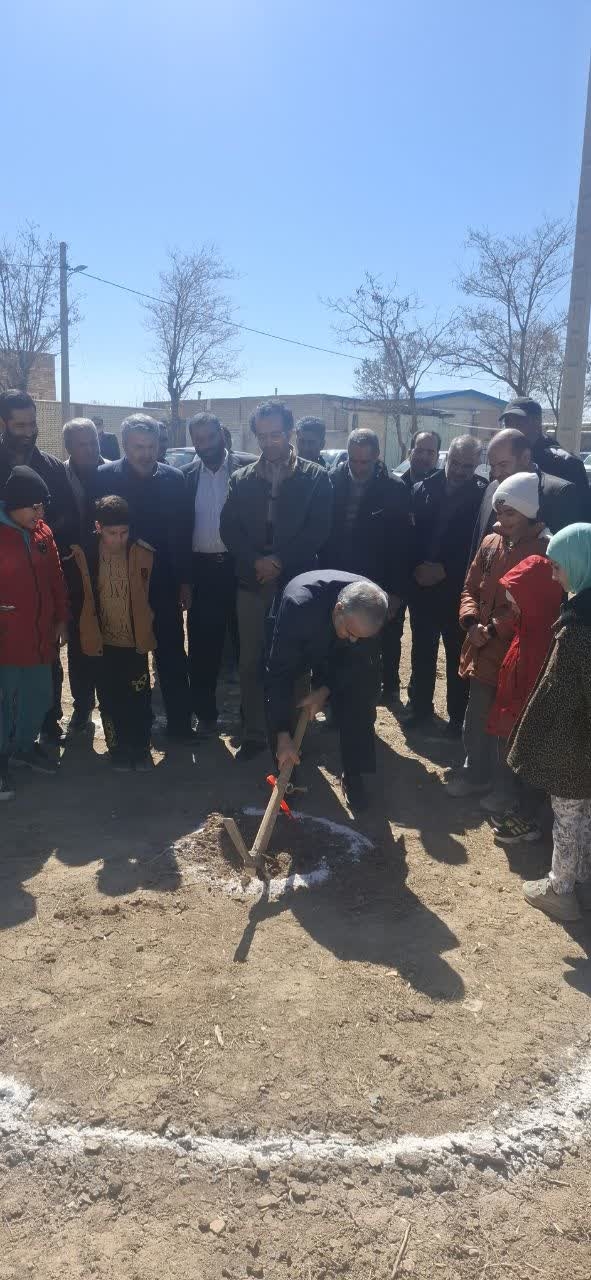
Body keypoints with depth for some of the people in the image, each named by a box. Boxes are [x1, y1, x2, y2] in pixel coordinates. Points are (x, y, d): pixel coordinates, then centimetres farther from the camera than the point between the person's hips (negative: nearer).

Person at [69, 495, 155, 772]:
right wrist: (86, 634, -1)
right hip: (102, 643, 0)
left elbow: (151, 596, 1)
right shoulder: (83, 556, -9)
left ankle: (140, 748, 23)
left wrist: (148, 628, 0)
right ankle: (118, 748, 26)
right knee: (110, 700, 11)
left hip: (135, 641, 0)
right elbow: (78, 598, 0)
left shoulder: (143, 555, -9)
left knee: (139, 698, 7)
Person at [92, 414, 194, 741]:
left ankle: (180, 723, 16)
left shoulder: (173, 479, -1)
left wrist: (184, 580, 1)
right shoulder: (105, 477, -5)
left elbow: (183, 533, 1)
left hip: (164, 582, 1)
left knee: (172, 655, 6)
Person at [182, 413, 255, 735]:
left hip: (240, 565, -2)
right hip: (202, 569, 2)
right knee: (202, 645, 6)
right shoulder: (186, 476, 5)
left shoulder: (248, 467, -2)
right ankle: (205, 714, 19)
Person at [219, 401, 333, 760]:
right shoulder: (242, 479, 10)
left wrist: (279, 561, -12)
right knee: (251, 663, 5)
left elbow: (319, 530, -5)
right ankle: (254, 734, 16)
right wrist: (256, 561, -11)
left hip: (296, 581, -2)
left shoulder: (315, 477, 2)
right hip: (253, 582, 2)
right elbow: (229, 529, 4)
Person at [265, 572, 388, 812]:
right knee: (277, 702, -14)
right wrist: (283, 735, -39)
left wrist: (325, 689, -25)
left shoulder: (375, 607, -34)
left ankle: (353, 776, 10)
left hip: (337, 653, 3)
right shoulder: (299, 606, -45)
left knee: (358, 703, -8)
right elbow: (280, 672, -39)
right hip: (293, 648, -2)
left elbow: (358, 660, -15)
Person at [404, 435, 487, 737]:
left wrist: (445, 570, -14)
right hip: (422, 584, 3)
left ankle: (457, 717, 17)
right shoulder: (422, 489, 2)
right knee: (422, 653, 12)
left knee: (457, 656, 6)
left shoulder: (483, 496, -5)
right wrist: (417, 566, -12)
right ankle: (420, 709, 25)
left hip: (459, 589, -2)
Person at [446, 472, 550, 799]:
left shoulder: (545, 550, -11)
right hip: (484, 649, 6)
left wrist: (493, 629, -17)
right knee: (477, 717, 14)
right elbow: (471, 588, 11)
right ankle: (476, 772, 32)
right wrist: (471, 622, -8)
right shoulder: (490, 543, 8)